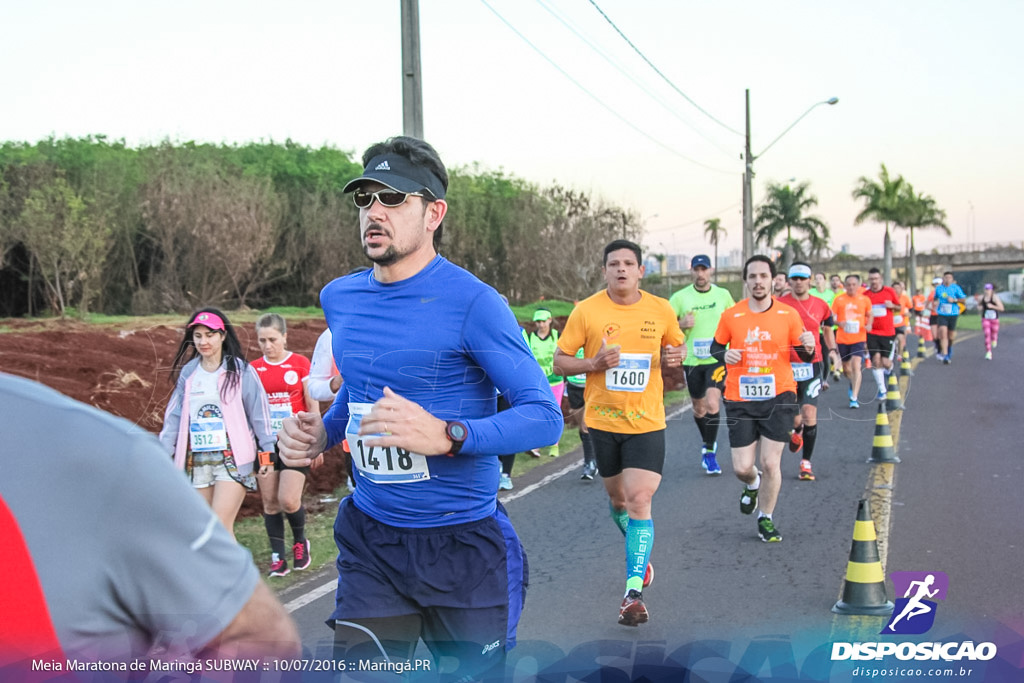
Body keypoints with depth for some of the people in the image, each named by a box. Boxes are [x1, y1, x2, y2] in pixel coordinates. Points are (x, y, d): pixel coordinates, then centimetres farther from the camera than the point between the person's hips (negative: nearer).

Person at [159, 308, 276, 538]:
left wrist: (267, 452, -1)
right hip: (196, 461, 5)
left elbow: (259, 411, 0)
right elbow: (174, 415, 11)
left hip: (232, 459, -5)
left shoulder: (240, 370, -2)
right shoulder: (188, 372, 10)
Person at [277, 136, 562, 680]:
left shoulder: (472, 303, -15)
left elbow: (545, 416, -17)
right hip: (370, 538, 5)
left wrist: (445, 436, -32)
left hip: (463, 545, -4)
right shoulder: (339, 298, 6)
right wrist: (320, 433, 4)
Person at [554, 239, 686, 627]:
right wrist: (594, 364, -19)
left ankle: (633, 592, -11)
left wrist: (677, 356, -7)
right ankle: (638, 552, 46)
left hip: (647, 421, -1)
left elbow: (677, 346, 17)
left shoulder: (661, 311, 0)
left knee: (639, 500, -13)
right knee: (617, 497, 16)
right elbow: (560, 361, 0)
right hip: (603, 420, 1)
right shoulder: (586, 311, -4)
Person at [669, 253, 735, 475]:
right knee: (699, 408, 12)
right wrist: (681, 324, -15)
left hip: (717, 358, -1)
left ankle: (709, 452, -8)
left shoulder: (723, 294, 2)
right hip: (692, 360, 1)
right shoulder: (680, 297, -2)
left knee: (712, 403, -18)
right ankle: (708, 442, 38)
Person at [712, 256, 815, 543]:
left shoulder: (788, 315, -1)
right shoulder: (731, 316, -1)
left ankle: (765, 519, 19)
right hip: (740, 399, 1)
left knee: (771, 463, -4)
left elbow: (804, 356, 5)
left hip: (778, 395, -1)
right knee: (742, 467, 0)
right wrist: (725, 355, -10)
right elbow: (716, 347, 12)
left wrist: (809, 348, -18)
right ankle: (753, 484, 39)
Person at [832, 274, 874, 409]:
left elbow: (869, 316, 17)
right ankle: (854, 384, 46)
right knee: (846, 368, 12)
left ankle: (854, 398, -15)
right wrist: (838, 323, -18)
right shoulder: (839, 299, 0)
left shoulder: (865, 300, 3)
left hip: (859, 338, -1)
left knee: (856, 366, -17)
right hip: (842, 339, 2)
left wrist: (868, 325, -3)